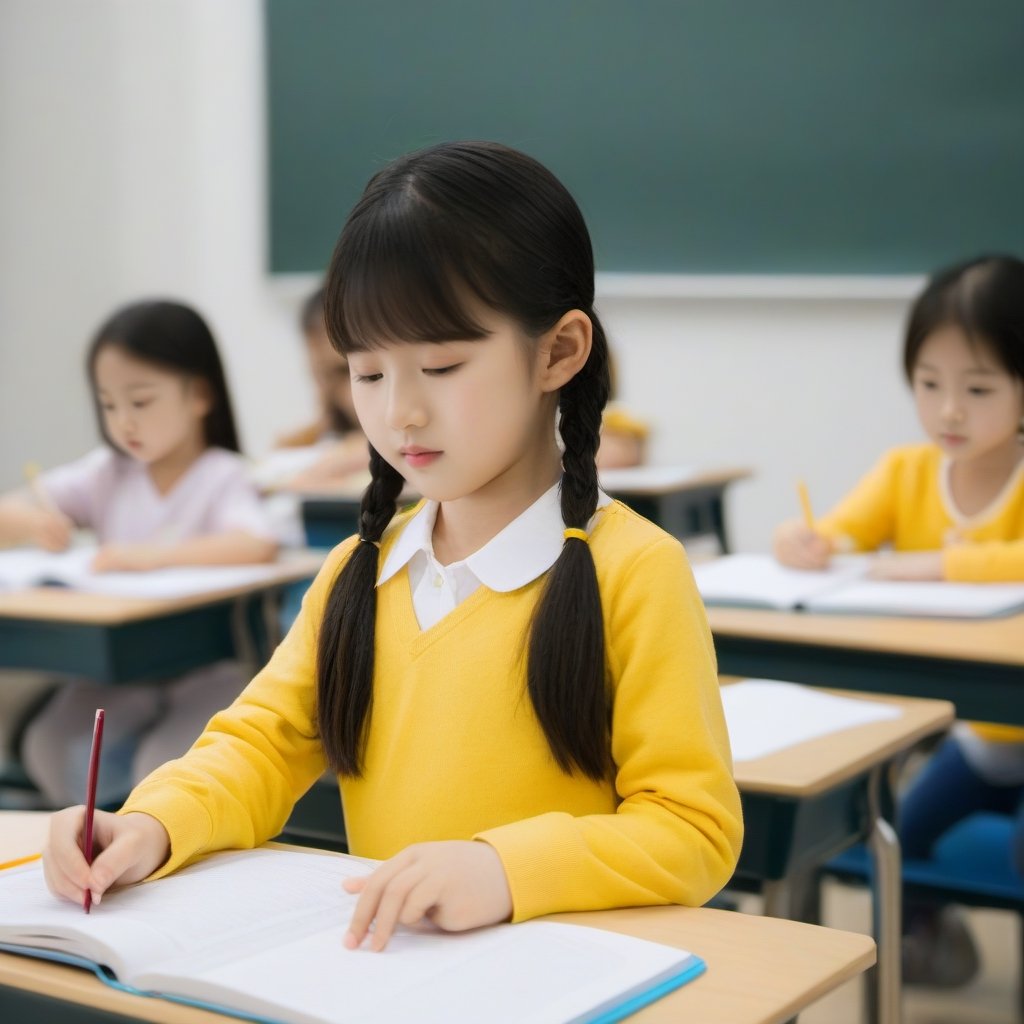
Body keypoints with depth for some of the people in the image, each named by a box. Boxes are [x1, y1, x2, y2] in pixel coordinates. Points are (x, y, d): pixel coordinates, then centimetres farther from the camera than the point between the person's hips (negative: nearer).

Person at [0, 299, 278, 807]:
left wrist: (153, 554, -37)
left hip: (205, 668, -4)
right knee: (53, 754, -18)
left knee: (164, 769, -27)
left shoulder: (221, 476, -9)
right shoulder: (107, 474, 5)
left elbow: (258, 546, -29)